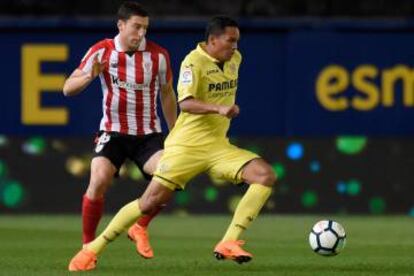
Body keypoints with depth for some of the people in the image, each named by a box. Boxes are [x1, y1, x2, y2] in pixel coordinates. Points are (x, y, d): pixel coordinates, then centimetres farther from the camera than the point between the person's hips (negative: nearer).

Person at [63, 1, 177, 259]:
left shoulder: (158, 55, -3)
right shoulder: (102, 51, -6)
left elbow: (167, 94, 13)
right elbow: (68, 88, -5)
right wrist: (89, 77, -26)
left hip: (149, 134, 1)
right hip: (113, 132, -1)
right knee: (99, 182, -24)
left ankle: (140, 228, 2)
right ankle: (88, 245, -5)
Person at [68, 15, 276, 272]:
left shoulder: (235, 59, 9)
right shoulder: (194, 62, -14)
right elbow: (185, 103, -29)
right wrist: (218, 109, -41)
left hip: (218, 145, 6)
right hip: (187, 145, -6)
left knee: (266, 175, -14)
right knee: (151, 201, -11)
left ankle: (229, 243, -16)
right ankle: (92, 250, 3)